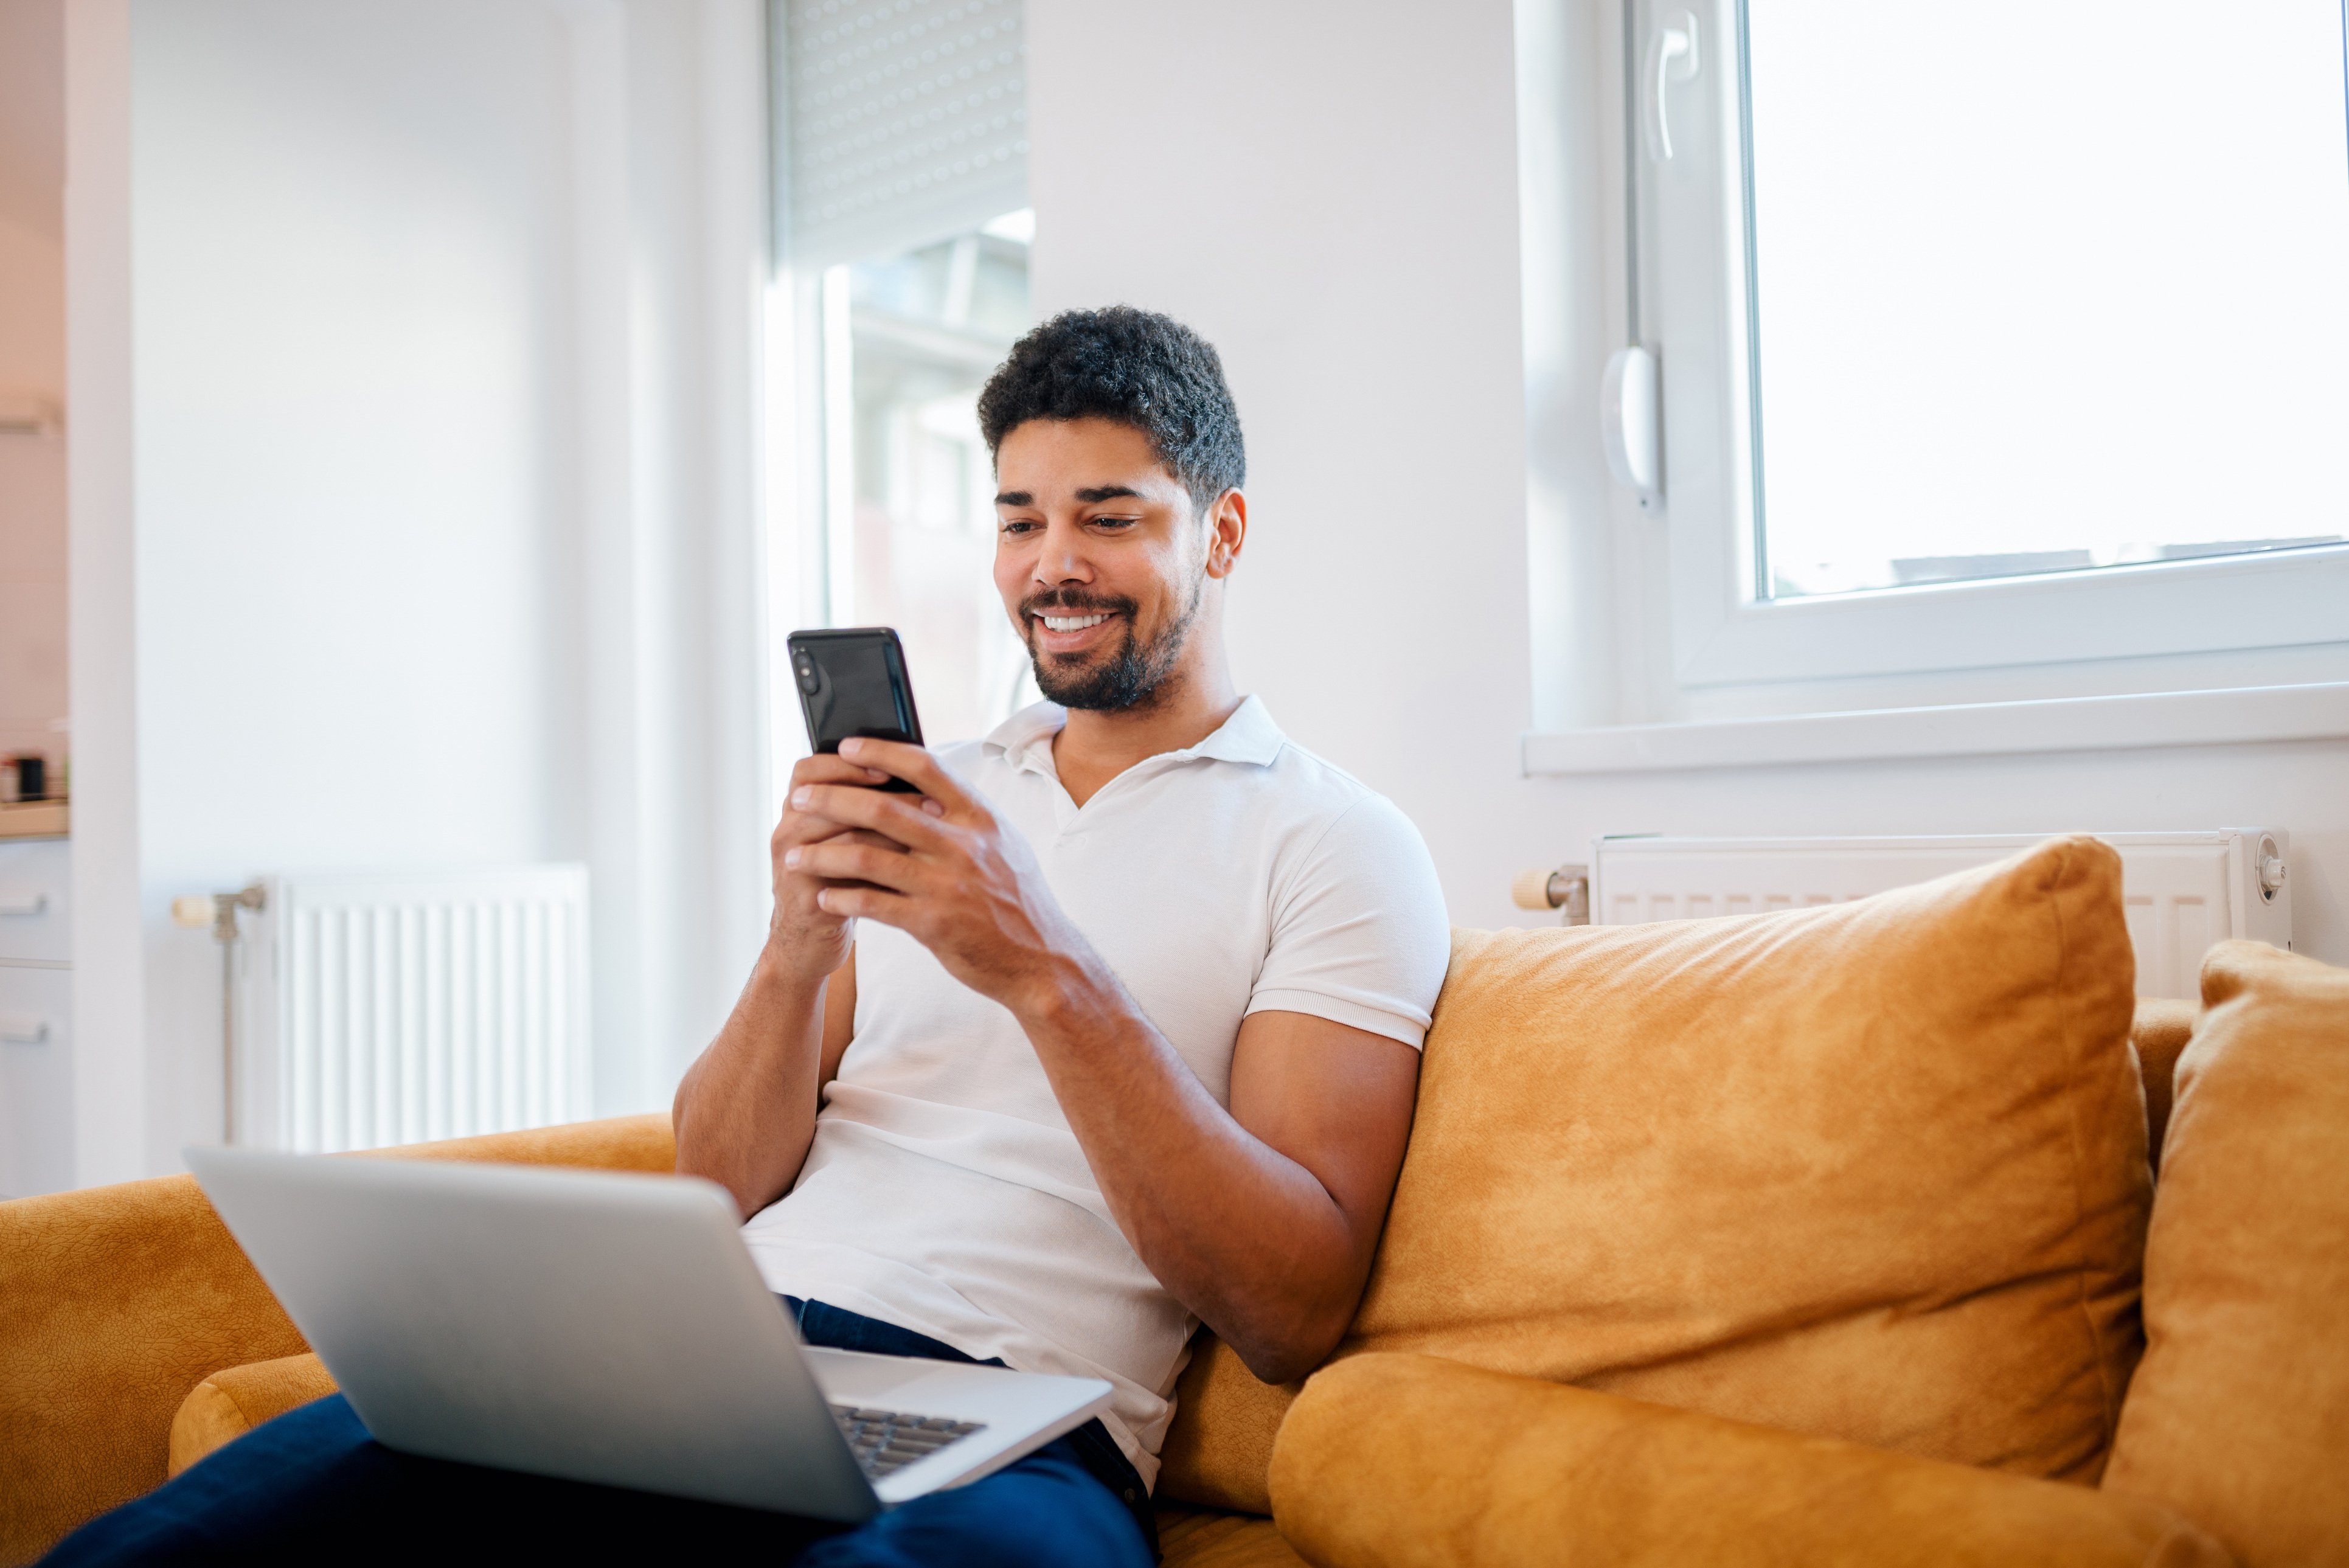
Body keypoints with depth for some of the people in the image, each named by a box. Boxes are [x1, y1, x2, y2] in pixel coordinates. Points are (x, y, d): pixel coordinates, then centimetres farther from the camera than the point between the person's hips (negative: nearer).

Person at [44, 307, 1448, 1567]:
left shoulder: (1337, 844, 5)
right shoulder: (934, 798, 20)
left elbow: (1296, 1319, -6)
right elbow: (719, 1189, 14)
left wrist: (1050, 973, -16)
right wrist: (800, 950, -7)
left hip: (1004, 1420, -4)